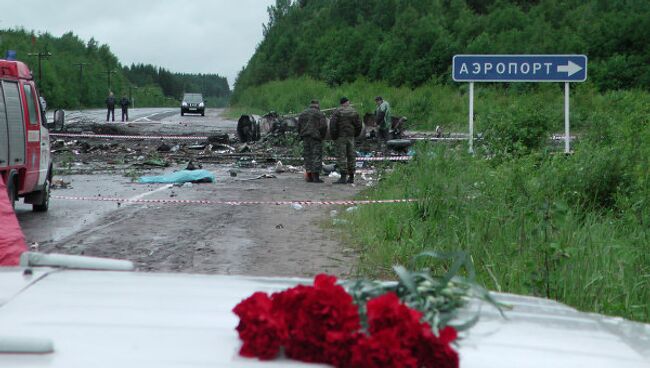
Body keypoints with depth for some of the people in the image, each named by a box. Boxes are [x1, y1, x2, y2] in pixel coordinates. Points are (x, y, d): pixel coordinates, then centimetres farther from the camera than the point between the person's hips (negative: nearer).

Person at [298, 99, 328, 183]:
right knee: (317, 156, -4)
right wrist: (323, 136, 5)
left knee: (308, 156, 9)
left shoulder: (303, 114, 12)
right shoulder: (320, 114, -3)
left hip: (305, 138, 5)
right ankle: (316, 177, -10)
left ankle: (309, 177, 8)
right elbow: (323, 126, -10)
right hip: (316, 138, -5)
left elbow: (299, 126, 9)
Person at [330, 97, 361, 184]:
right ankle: (351, 177, 13)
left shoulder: (338, 112, -8)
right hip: (351, 137, 5)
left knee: (341, 156, -6)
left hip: (341, 137, -5)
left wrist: (334, 137, -5)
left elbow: (332, 125, -13)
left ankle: (343, 177, -13)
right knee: (351, 156, 10)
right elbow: (358, 125, 10)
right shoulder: (354, 112, 6)